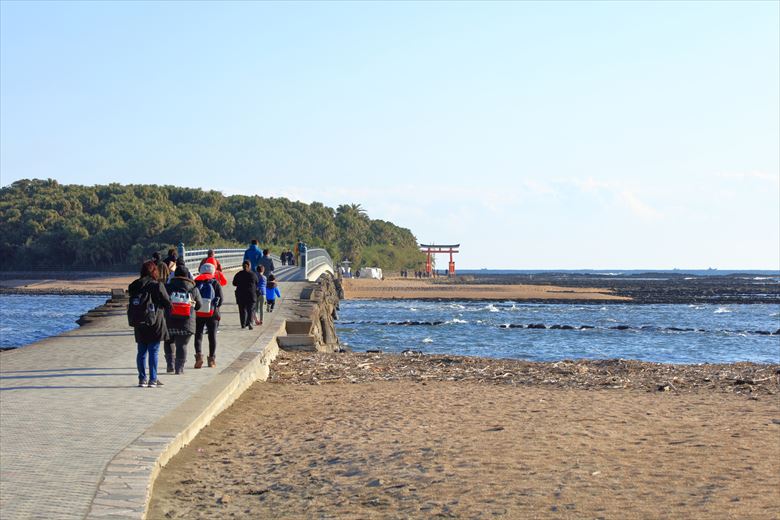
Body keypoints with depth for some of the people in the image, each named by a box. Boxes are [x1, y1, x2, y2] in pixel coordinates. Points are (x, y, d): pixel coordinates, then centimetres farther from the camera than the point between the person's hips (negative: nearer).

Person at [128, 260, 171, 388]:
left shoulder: (134, 286, 2)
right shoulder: (157, 286, -11)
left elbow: (131, 304, 7)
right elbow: (167, 304, -7)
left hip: (139, 325, 4)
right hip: (155, 324, -4)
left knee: (141, 352, 12)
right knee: (153, 352, 1)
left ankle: (142, 378, 15)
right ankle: (153, 380, 1)